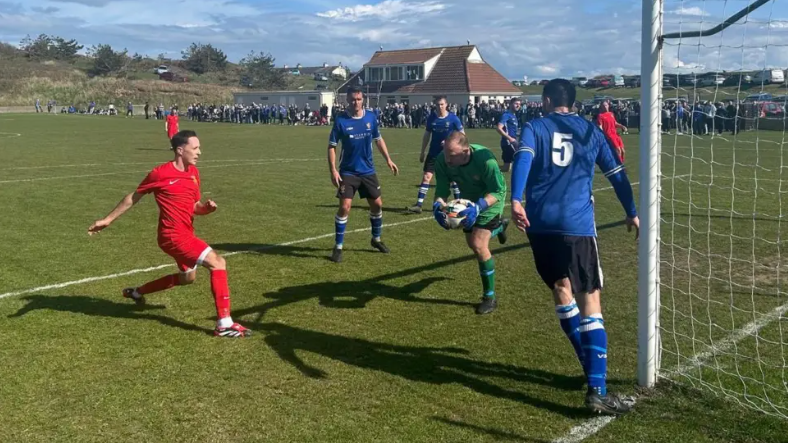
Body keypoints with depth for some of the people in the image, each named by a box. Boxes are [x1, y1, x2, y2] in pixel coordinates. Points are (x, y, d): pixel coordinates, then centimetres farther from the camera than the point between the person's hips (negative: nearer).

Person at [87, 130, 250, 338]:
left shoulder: (193, 172, 7)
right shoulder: (160, 173, -13)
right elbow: (133, 197, 0)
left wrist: (206, 208, -8)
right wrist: (108, 219, 8)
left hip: (185, 234, 9)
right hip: (173, 236, -9)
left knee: (187, 277, 28)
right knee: (218, 263, -20)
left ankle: (137, 292, 48)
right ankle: (224, 324, -19)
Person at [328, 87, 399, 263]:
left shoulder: (371, 117, -2)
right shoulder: (341, 120, -12)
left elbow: (378, 139, 13)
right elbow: (332, 146, -8)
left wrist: (388, 159, 7)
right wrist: (333, 170, -17)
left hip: (368, 171, 4)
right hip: (348, 172, -4)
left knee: (377, 205, 10)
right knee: (344, 207, -12)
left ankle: (376, 239, 33)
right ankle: (338, 247, 0)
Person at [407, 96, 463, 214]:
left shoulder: (453, 119, -10)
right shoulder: (431, 118, -2)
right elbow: (427, 135, 9)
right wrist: (422, 152, 10)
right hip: (433, 153, 2)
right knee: (426, 177, -5)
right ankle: (418, 205, -5)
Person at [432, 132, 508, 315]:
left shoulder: (485, 159, -41)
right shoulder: (442, 160, -30)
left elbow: (498, 191, -33)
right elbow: (442, 188, -20)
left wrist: (478, 206, -51)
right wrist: (437, 205, -43)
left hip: (490, 200, -6)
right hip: (470, 200, 6)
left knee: (479, 245, -17)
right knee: (472, 243, 24)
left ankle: (490, 297, 1)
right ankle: (499, 225, 60)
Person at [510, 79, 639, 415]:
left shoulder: (535, 127, 10)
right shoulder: (590, 131, 14)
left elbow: (522, 159, -10)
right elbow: (616, 174, 17)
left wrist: (516, 200, -22)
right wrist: (632, 213, 27)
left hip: (540, 222, 1)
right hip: (577, 224, -1)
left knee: (561, 290, 18)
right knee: (590, 300, 0)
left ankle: (594, 370, 24)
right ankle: (597, 390, -10)